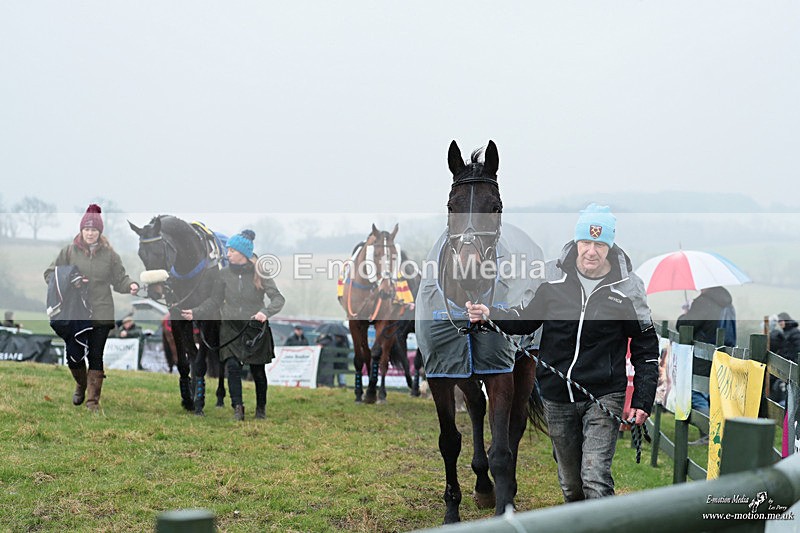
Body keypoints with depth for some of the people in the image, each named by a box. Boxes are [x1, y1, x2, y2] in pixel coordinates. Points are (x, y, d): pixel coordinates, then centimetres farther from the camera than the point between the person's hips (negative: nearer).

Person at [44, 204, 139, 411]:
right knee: (74, 357, 5)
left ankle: (93, 399, 11)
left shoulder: (109, 254, 1)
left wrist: (131, 285, -16)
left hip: (101, 314, 0)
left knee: (95, 357, 2)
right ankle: (81, 385, 36)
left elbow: (119, 279, 6)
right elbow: (50, 274, 5)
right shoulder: (69, 250, 0)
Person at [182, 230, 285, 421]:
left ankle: (261, 409, 23)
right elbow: (214, 301, 7)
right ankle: (237, 408, -12)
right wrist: (195, 312, -6)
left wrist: (265, 312, -30)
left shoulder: (260, 274, -8)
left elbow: (278, 299, -11)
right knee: (232, 366, -15)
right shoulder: (224, 274, 0)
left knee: (257, 370, 6)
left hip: (255, 327, -2)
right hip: (231, 328, 2)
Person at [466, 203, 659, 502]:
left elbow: (645, 348, 2)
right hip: (557, 399, 3)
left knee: (595, 478, -16)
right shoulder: (552, 278, -2)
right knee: (570, 483, 14)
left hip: (604, 397, -3)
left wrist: (642, 402, -4)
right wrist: (490, 316, -7)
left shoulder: (626, 288, -6)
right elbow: (526, 319, 12)